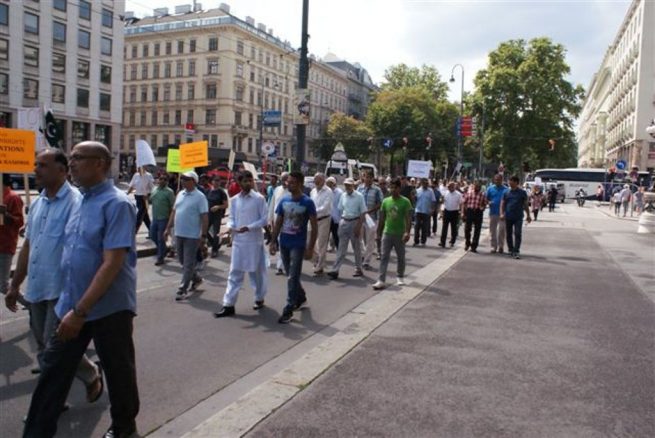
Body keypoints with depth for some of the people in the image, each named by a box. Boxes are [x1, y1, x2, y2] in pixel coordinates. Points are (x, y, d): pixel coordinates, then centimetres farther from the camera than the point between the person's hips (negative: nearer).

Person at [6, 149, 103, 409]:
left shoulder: (75, 202, -15)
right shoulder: (37, 203, 11)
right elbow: (27, 246, 18)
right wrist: (15, 285, 20)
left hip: (61, 289, -8)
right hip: (36, 289, 8)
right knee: (44, 350, 15)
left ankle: (92, 375, 25)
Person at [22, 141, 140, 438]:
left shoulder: (116, 204, -17)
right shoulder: (80, 201, 8)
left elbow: (112, 264, -23)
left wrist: (80, 311, -24)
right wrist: (72, 307, 15)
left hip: (109, 308, -7)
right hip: (71, 305, 7)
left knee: (118, 371, 12)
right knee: (53, 369, 11)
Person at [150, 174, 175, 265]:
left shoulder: (169, 192, -11)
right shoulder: (154, 190, 8)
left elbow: (173, 206, -11)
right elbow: (150, 200, 18)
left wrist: (170, 218, -13)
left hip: (163, 219, -7)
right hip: (155, 218, 7)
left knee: (161, 238, -1)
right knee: (153, 235, 14)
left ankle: (160, 258, 10)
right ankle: (163, 249, 37)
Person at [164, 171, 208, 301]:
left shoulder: (199, 197, -10)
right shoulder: (180, 194, 11)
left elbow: (204, 217, -13)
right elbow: (174, 212, 17)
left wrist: (203, 236, -17)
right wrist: (168, 228, 13)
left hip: (192, 235, -7)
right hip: (179, 234, 7)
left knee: (188, 264, -2)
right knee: (183, 261, 17)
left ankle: (182, 290, 3)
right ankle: (196, 278, 38)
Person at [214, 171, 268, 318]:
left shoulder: (259, 198, -6)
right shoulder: (234, 199, 8)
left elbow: (264, 219, -7)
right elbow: (231, 218, 12)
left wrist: (249, 227, -19)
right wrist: (230, 227, -10)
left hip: (254, 241, -3)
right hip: (238, 241, 4)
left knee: (256, 271, 10)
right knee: (235, 273, 3)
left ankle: (259, 298, 30)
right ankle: (228, 305, 4)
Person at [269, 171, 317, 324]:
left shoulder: (307, 202, -9)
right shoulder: (284, 201, 5)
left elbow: (314, 227, -9)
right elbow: (278, 223, 11)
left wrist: (310, 248, -13)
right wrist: (273, 241, 4)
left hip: (298, 245, -5)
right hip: (284, 244, 5)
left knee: (292, 277, -6)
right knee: (290, 275, 18)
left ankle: (288, 310, 0)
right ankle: (301, 296, 41)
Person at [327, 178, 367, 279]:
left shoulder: (359, 196, -8)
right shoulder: (343, 196, 5)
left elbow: (363, 213, -8)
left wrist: (358, 227, -12)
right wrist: (341, 222, 5)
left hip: (354, 222, -4)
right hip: (344, 222, 4)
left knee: (356, 247, 9)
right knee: (341, 248, 2)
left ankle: (358, 269, 21)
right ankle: (335, 270, -2)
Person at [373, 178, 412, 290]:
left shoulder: (405, 202, -7)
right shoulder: (386, 201, 4)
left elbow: (408, 219, -13)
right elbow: (382, 218, 9)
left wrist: (407, 232, -24)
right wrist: (379, 233, 9)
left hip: (400, 234, -2)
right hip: (387, 233, 2)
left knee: (401, 257, 12)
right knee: (384, 257, -4)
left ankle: (400, 277, 30)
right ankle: (381, 281, -6)